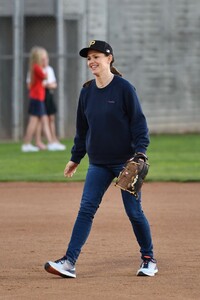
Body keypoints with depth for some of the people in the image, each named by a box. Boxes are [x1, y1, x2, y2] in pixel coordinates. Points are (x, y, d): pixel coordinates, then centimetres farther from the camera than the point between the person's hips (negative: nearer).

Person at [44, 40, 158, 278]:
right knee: (86, 209, -4)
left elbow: (138, 122, -8)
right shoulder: (87, 92, 8)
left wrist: (140, 152, -18)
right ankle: (69, 262, -10)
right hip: (98, 163, 5)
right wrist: (75, 158, 19)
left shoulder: (124, 88, -8)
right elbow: (82, 128, 17)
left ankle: (149, 259, 18)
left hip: (125, 160, -5)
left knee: (134, 211, 1)